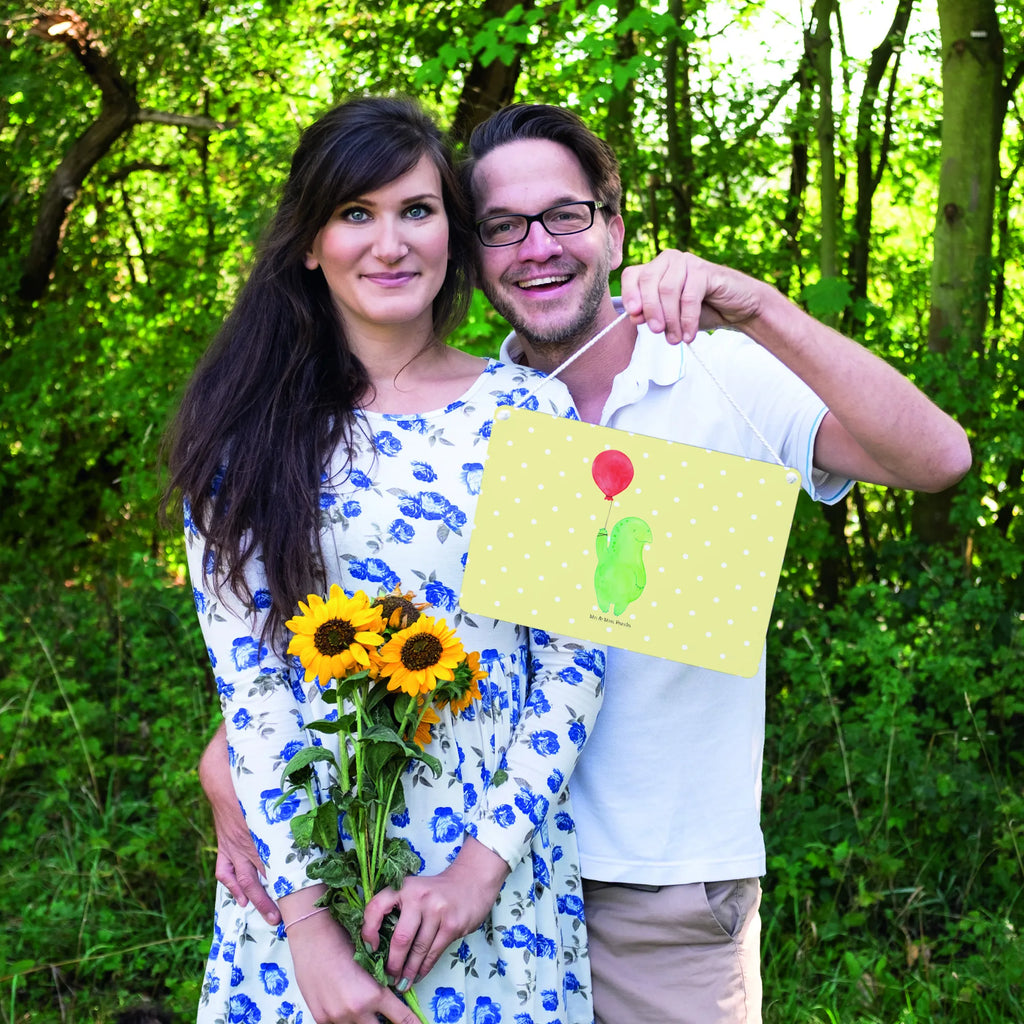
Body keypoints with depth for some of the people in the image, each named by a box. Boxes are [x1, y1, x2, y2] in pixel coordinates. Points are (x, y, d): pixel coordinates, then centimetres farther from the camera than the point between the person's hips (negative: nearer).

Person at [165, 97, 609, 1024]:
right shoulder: (250, 430, -2)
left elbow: (574, 658, -3)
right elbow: (246, 676, -7)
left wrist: (487, 859, -12)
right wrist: (307, 917, -14)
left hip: (500, 863, 0)